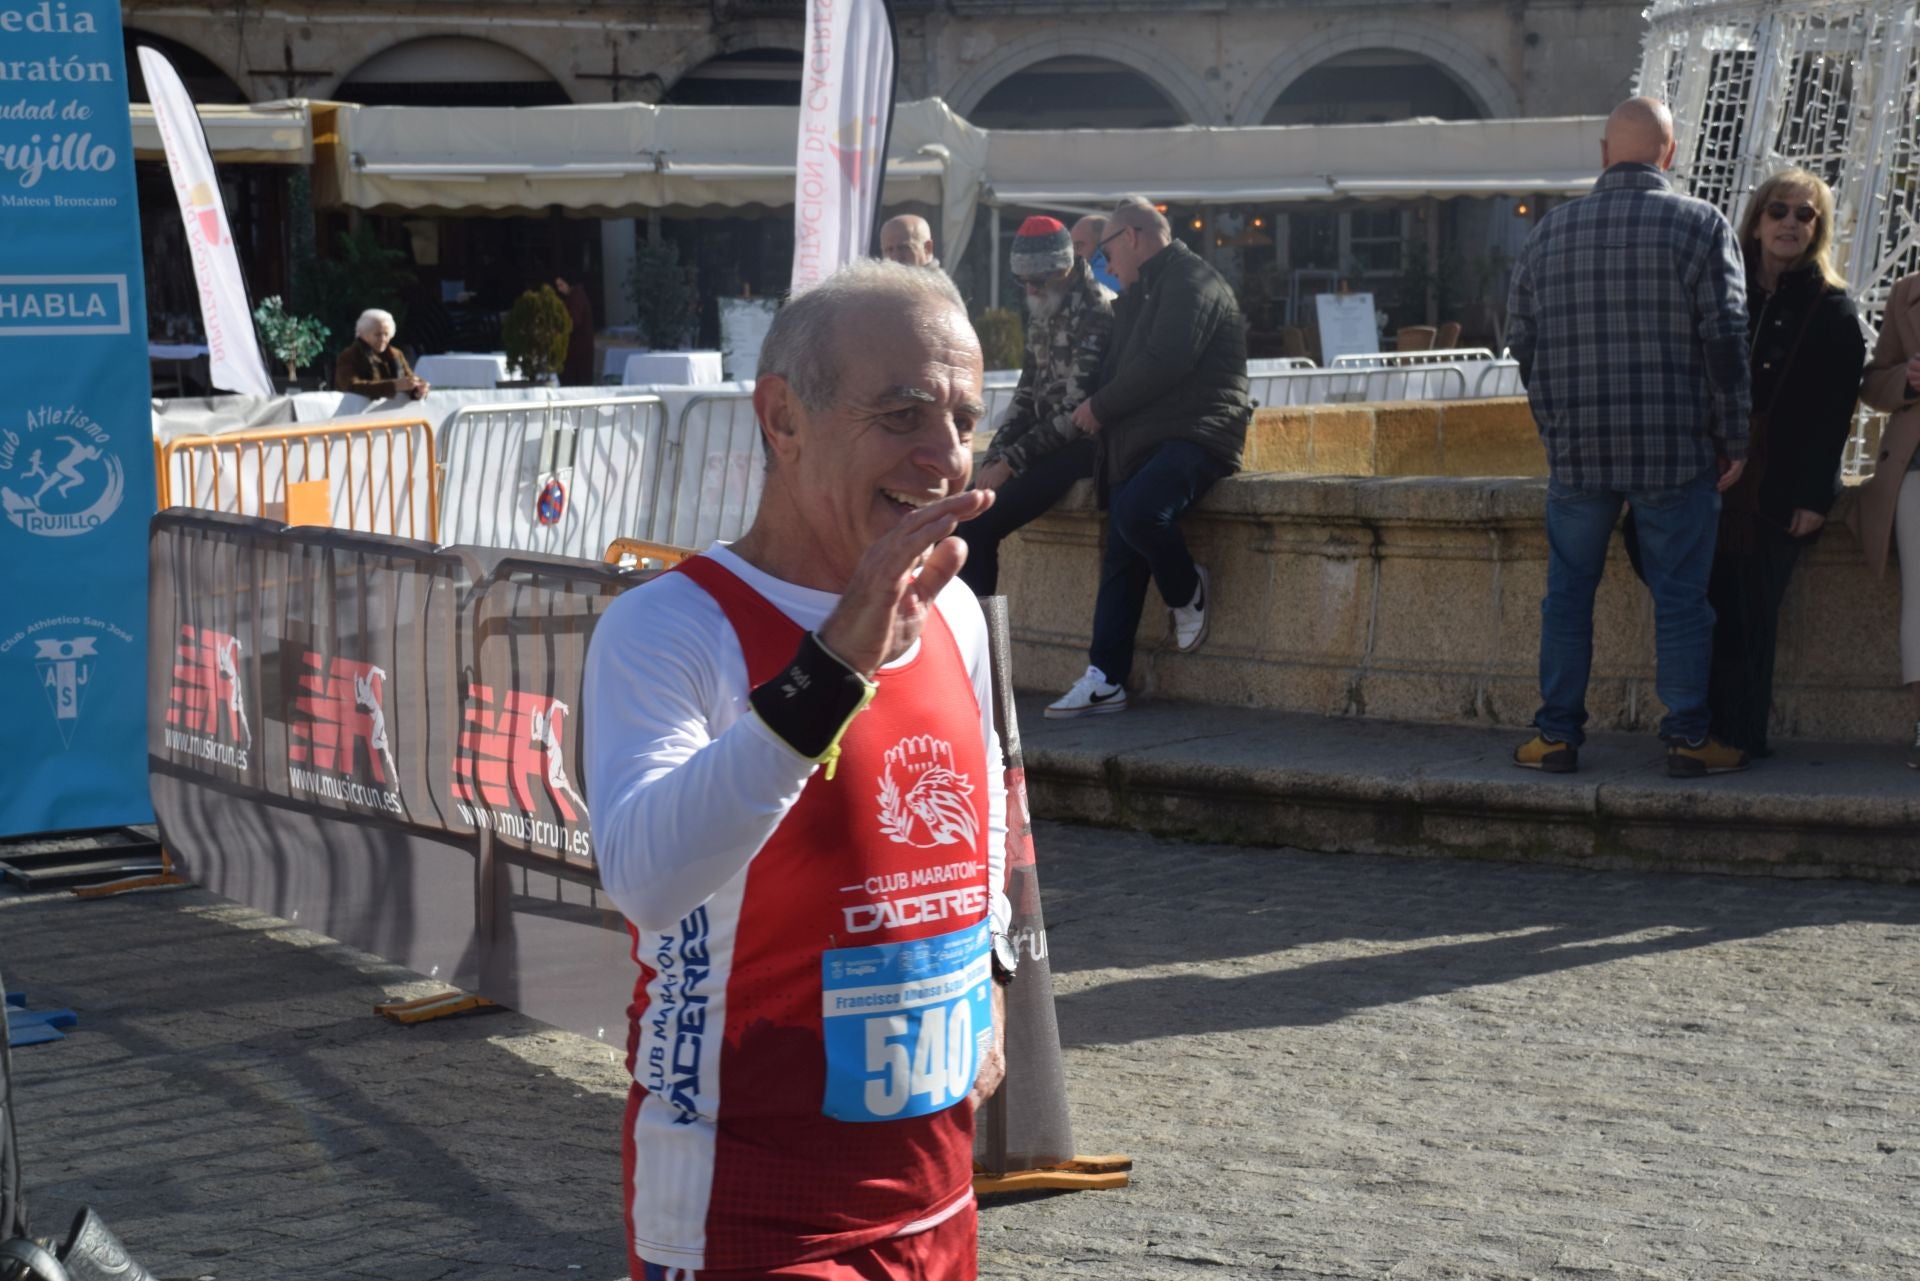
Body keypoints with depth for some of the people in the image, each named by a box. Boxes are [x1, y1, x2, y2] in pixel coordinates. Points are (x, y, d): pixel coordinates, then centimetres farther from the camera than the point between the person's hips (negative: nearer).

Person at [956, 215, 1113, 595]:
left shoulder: (1096, 316, -15)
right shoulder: (1043, 317, 12)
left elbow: (1077, 411, -20)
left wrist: (1010, 461, -18)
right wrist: (994, 457, 1)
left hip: (1078, 450, -9)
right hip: (1044, 444, 9)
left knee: (977, 526, -20)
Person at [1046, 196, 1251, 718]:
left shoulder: (1191, 282, -7)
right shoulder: (1144, 291, 26)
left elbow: (1162, 363, -18)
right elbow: (1125, 365, 27)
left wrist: (1099, 408, -9)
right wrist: (1099, 412, 9)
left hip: (1195, 435, -10)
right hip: (1140, 444, 10)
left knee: (1138, 509, -34)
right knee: (1120, 559, 3)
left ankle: (1189, 594, -7)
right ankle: (1105, 681, 3)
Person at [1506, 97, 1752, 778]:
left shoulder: (1550, 231, 6)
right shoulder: (1699, 225, -5)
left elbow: (1521, 340, 12)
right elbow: (1724, 341, -9)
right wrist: (1733, 441, -2)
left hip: (1576, 449, 3)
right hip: (1675, 449, -3)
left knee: (1568, 593, 10)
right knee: (1680, 595, 4)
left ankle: (1557, 735, 12)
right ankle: (1687, 738, 6)